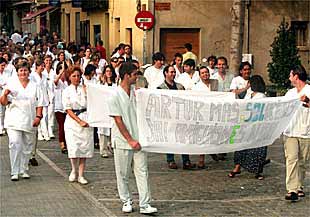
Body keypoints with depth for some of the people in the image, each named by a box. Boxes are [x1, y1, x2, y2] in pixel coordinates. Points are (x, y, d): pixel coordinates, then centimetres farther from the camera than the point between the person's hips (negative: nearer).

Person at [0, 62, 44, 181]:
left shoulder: (35, 86, 11)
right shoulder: (11, 85, 5)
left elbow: (39, 103, 8)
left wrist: (38, 116, -5)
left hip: (30, 121, 3)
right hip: (14, 121, -2)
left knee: (27, 147, 9)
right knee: (15, 145, -12)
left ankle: (24, 170, 21)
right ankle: (14, 172, -9)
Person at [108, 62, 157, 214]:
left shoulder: (136, 91, 7)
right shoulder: (115, 96, -10)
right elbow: (118, 121, -12)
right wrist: (130, 140, -13)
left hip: (138, 139, 5)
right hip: (123, 140, -5)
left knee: (142, 172, -1)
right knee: (123, 173, 6)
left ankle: (145, 204, 0)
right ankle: (126, 201, 22)